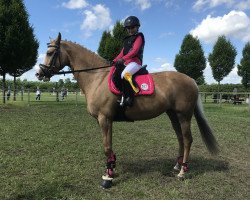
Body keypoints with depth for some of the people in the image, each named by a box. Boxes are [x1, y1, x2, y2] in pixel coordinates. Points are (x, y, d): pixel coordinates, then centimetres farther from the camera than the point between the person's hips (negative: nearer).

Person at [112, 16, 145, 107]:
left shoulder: (139, 37, 3)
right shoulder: (127, 39, 26)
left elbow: (134, 51, -13)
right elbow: (122, 52, 20)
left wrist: (123, 59, -25)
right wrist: (115, 60, 3)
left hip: (135, 62, -8)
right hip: (126, 62, 8)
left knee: (124, 75, -32)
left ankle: (129, 98, -29)